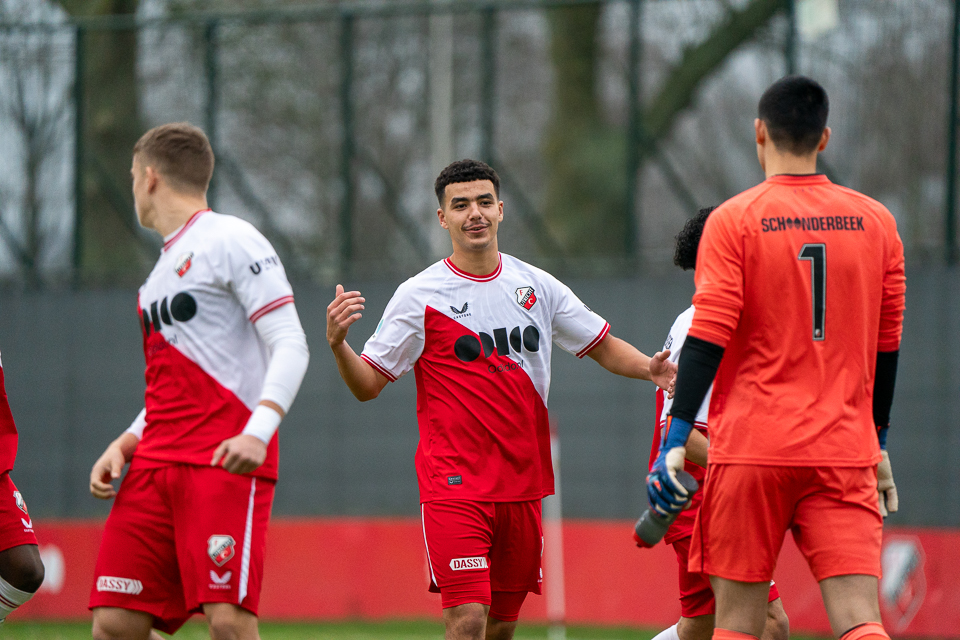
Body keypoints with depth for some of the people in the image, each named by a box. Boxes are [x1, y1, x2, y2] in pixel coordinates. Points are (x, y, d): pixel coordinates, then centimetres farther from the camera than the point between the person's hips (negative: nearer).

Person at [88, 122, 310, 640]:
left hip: (226, 461, -8)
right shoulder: (164, 267, 24)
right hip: (155, 464, 8)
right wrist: (124, 446, 11)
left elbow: (290, 346, -10)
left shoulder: (230, 240, -2)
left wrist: (258, 431, -25)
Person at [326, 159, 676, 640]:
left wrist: (648, 368, -1)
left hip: (522, 484, 5)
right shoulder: (419, 296, -3)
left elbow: (603, 346, 18)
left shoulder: (536, 286, 9)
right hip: (454, 486, -5)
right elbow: (368, 384, -1)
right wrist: (337, 344, -21)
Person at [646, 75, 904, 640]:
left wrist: (676, 439, -8)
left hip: (751, 450, -2)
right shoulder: (877, 222, 7)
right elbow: (886, 346, 13)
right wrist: (879, 445, 23)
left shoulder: (735, 220, -3)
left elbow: (709, 338, -9)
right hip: (845, 455, 2)